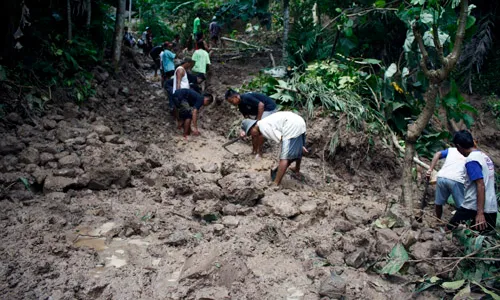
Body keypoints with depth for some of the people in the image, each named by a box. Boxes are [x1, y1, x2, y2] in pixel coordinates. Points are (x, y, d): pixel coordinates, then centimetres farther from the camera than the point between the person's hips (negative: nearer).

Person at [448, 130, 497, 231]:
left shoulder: (471, 160, -13)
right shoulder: (485, 156, 14)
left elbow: (481, 186, -21)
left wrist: (480, 213, -23)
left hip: (474, 209, -8)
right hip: (492, 209, 9)